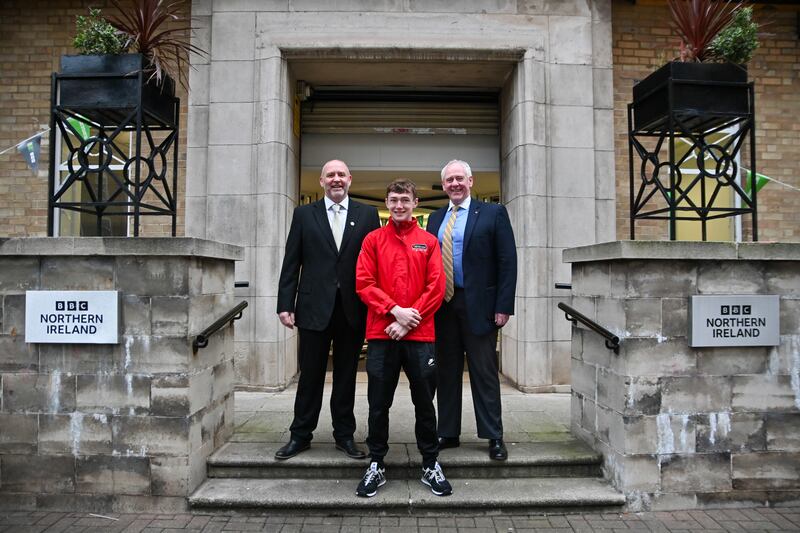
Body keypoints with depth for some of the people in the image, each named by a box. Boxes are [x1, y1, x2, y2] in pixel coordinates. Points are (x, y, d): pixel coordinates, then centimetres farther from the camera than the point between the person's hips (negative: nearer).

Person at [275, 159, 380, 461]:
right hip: (314, 308, 0)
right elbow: (291, 264, 3)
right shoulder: (304, 215, 6)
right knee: (310, 375, 9)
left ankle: (344, 435, 25)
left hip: (352, 309, 0)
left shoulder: (367, 215, 5)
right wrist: (285, 305, -4)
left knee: (346, 376, 12)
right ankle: (300, 435, 24)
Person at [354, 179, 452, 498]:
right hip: (381, 334, 0)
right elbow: (363, 283, -1)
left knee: (424, 402, 9)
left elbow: (436, 288, 0)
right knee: (378, 403, 7)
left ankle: (431, 466, 24)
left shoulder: (429, 242, 7)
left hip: (420, 335, 0)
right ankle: (376, 465, 22)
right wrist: (396, 311, -12)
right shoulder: (373, 240, 7)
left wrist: (410, 320, -9)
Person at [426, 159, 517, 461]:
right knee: (446, 372, 11)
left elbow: (507, 262, -5)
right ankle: (448, 433, 23)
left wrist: (503, 306, -12)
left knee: (484, 373, 3)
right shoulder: (435, 219, 13)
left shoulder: (493, 213, 0)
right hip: (443, 305, 4)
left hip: (479, 305, -4)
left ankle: (494, 437, 16)